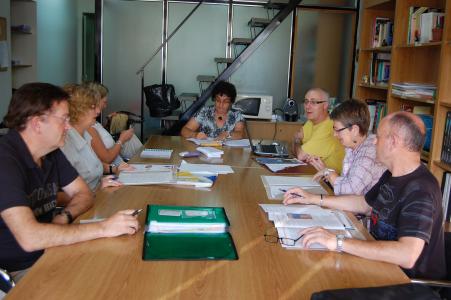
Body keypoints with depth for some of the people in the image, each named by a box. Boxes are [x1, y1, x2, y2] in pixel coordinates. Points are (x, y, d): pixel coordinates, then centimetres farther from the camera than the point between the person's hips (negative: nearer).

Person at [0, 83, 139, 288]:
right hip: (17, 271, -7)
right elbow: (29, 237, -33)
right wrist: (103, 228, -30)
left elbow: (83, 193, 11)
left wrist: (64, 217, -12)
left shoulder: (51, 152, 4)